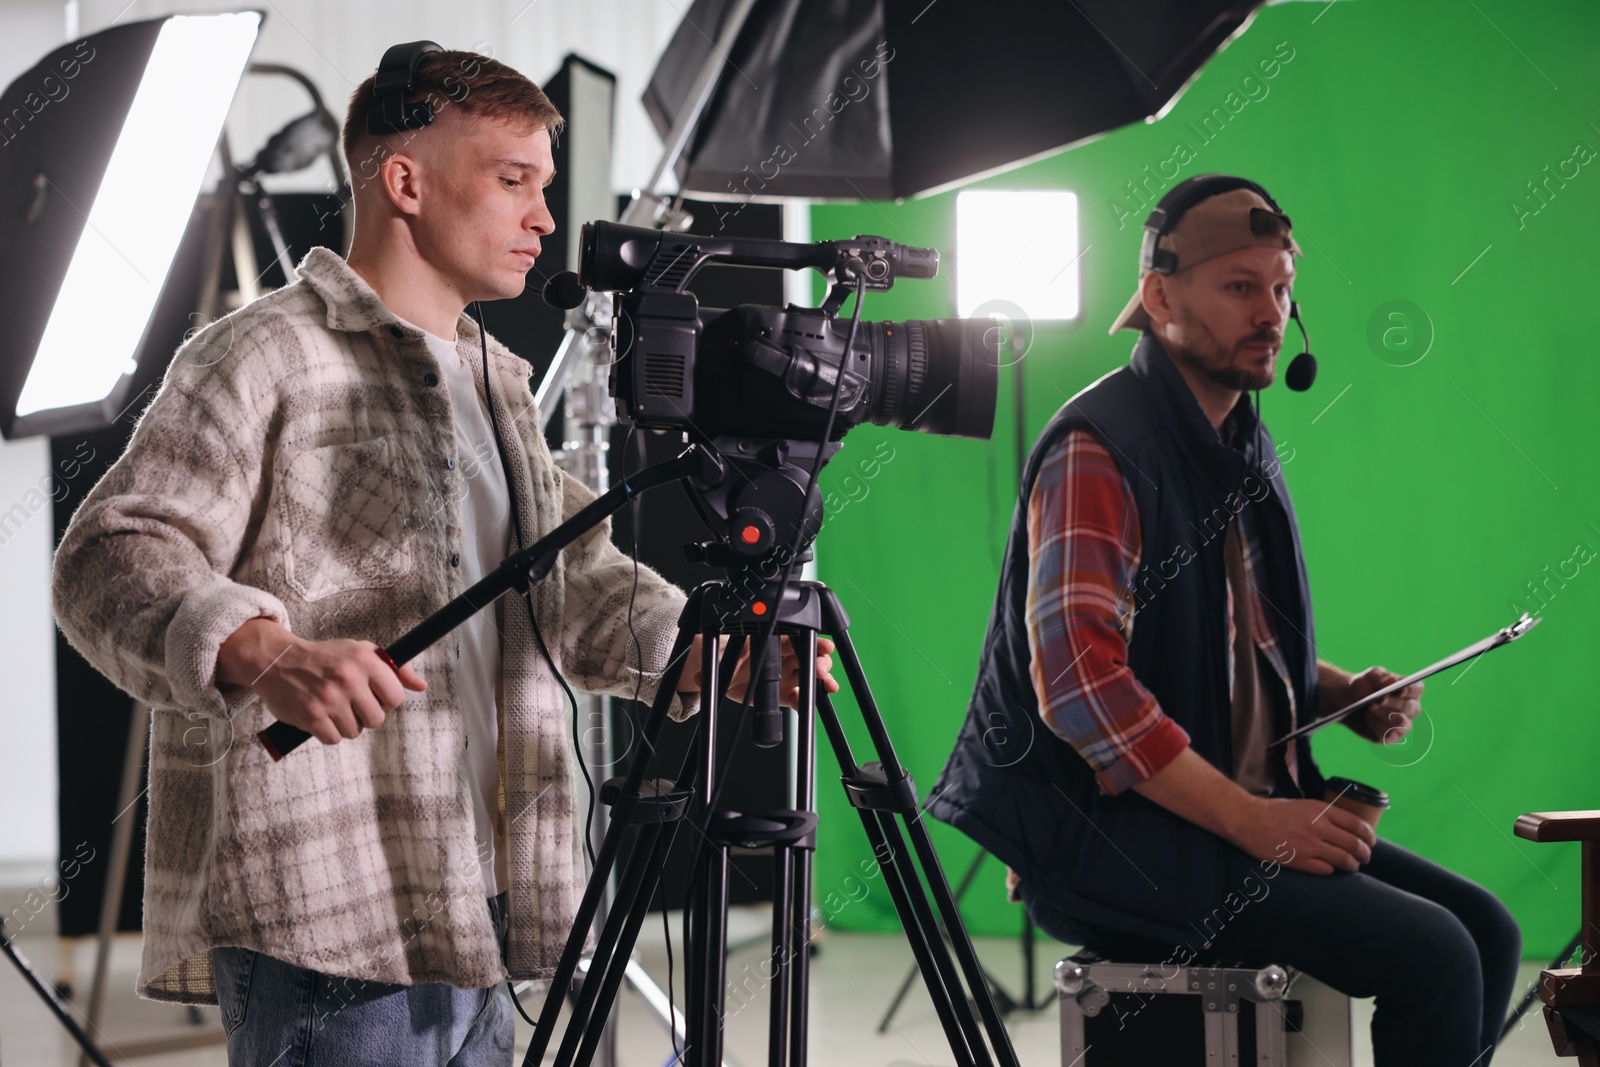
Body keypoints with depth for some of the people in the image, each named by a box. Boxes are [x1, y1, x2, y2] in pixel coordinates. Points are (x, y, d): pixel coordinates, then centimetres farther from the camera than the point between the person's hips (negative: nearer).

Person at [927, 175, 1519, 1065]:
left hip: (1250, 811, 9)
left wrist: (1345, 694, 5)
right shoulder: (1098, 449, -15)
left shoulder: (1248, 448, 15)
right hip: (1111, 836, -9)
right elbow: (1079, 682, -25)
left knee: (1487, 931, -2)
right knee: (1430, 956, -20)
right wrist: (1252, 823, -24)